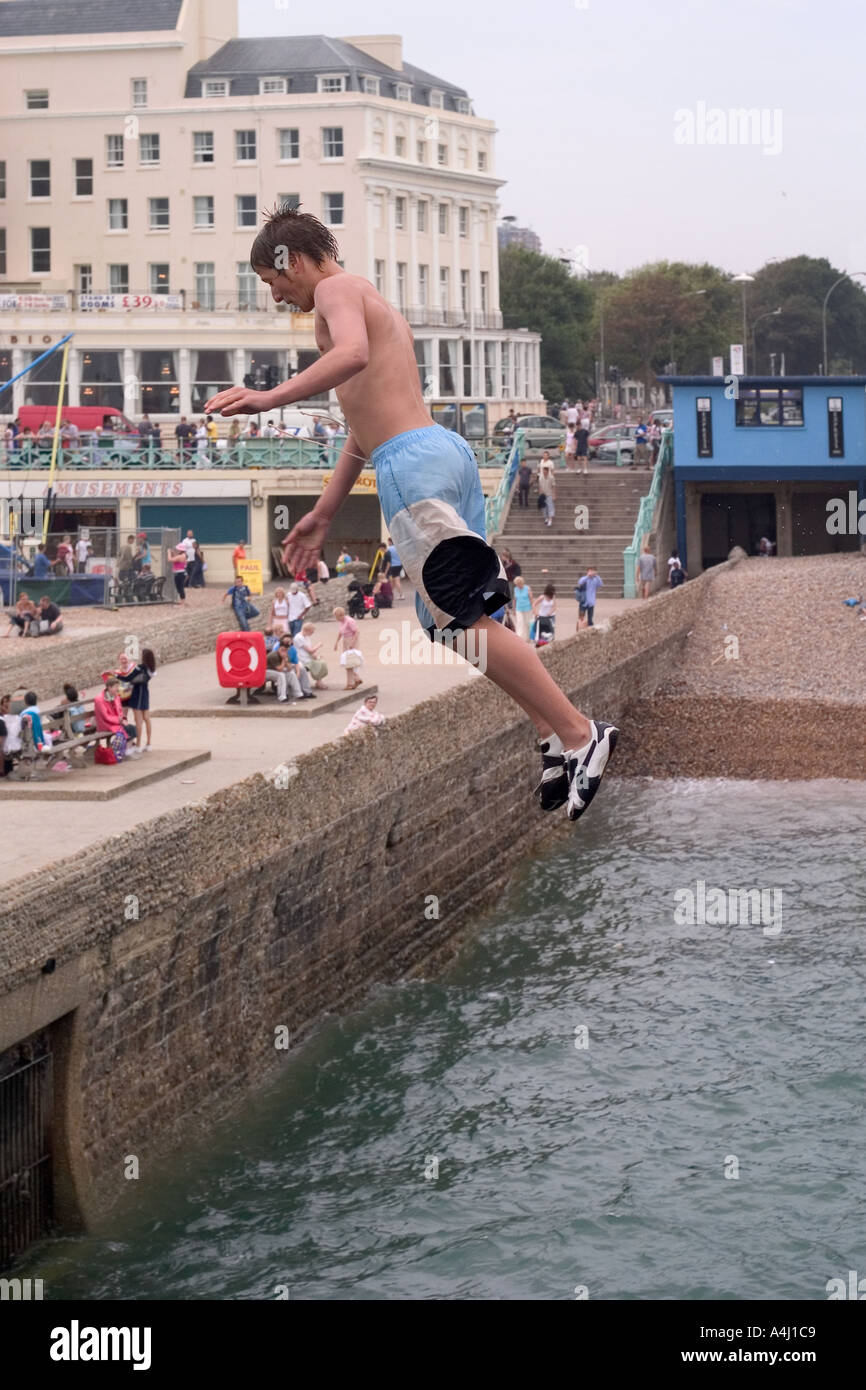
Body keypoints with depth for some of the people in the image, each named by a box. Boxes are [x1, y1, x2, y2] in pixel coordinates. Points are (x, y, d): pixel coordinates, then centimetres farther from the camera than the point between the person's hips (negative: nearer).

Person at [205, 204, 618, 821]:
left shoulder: (337, 289, 0)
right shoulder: (380, 305, 30)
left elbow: (352, 354, -24)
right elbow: (368, 419, 34)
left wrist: (271, 397, -29)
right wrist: (323, 514, 36)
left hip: (413, 460, -10)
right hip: (446, 448, 10)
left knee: (466, 617, -11)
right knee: (465, 616, 10)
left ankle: (579, 734, -13)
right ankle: (556, 745, 8)